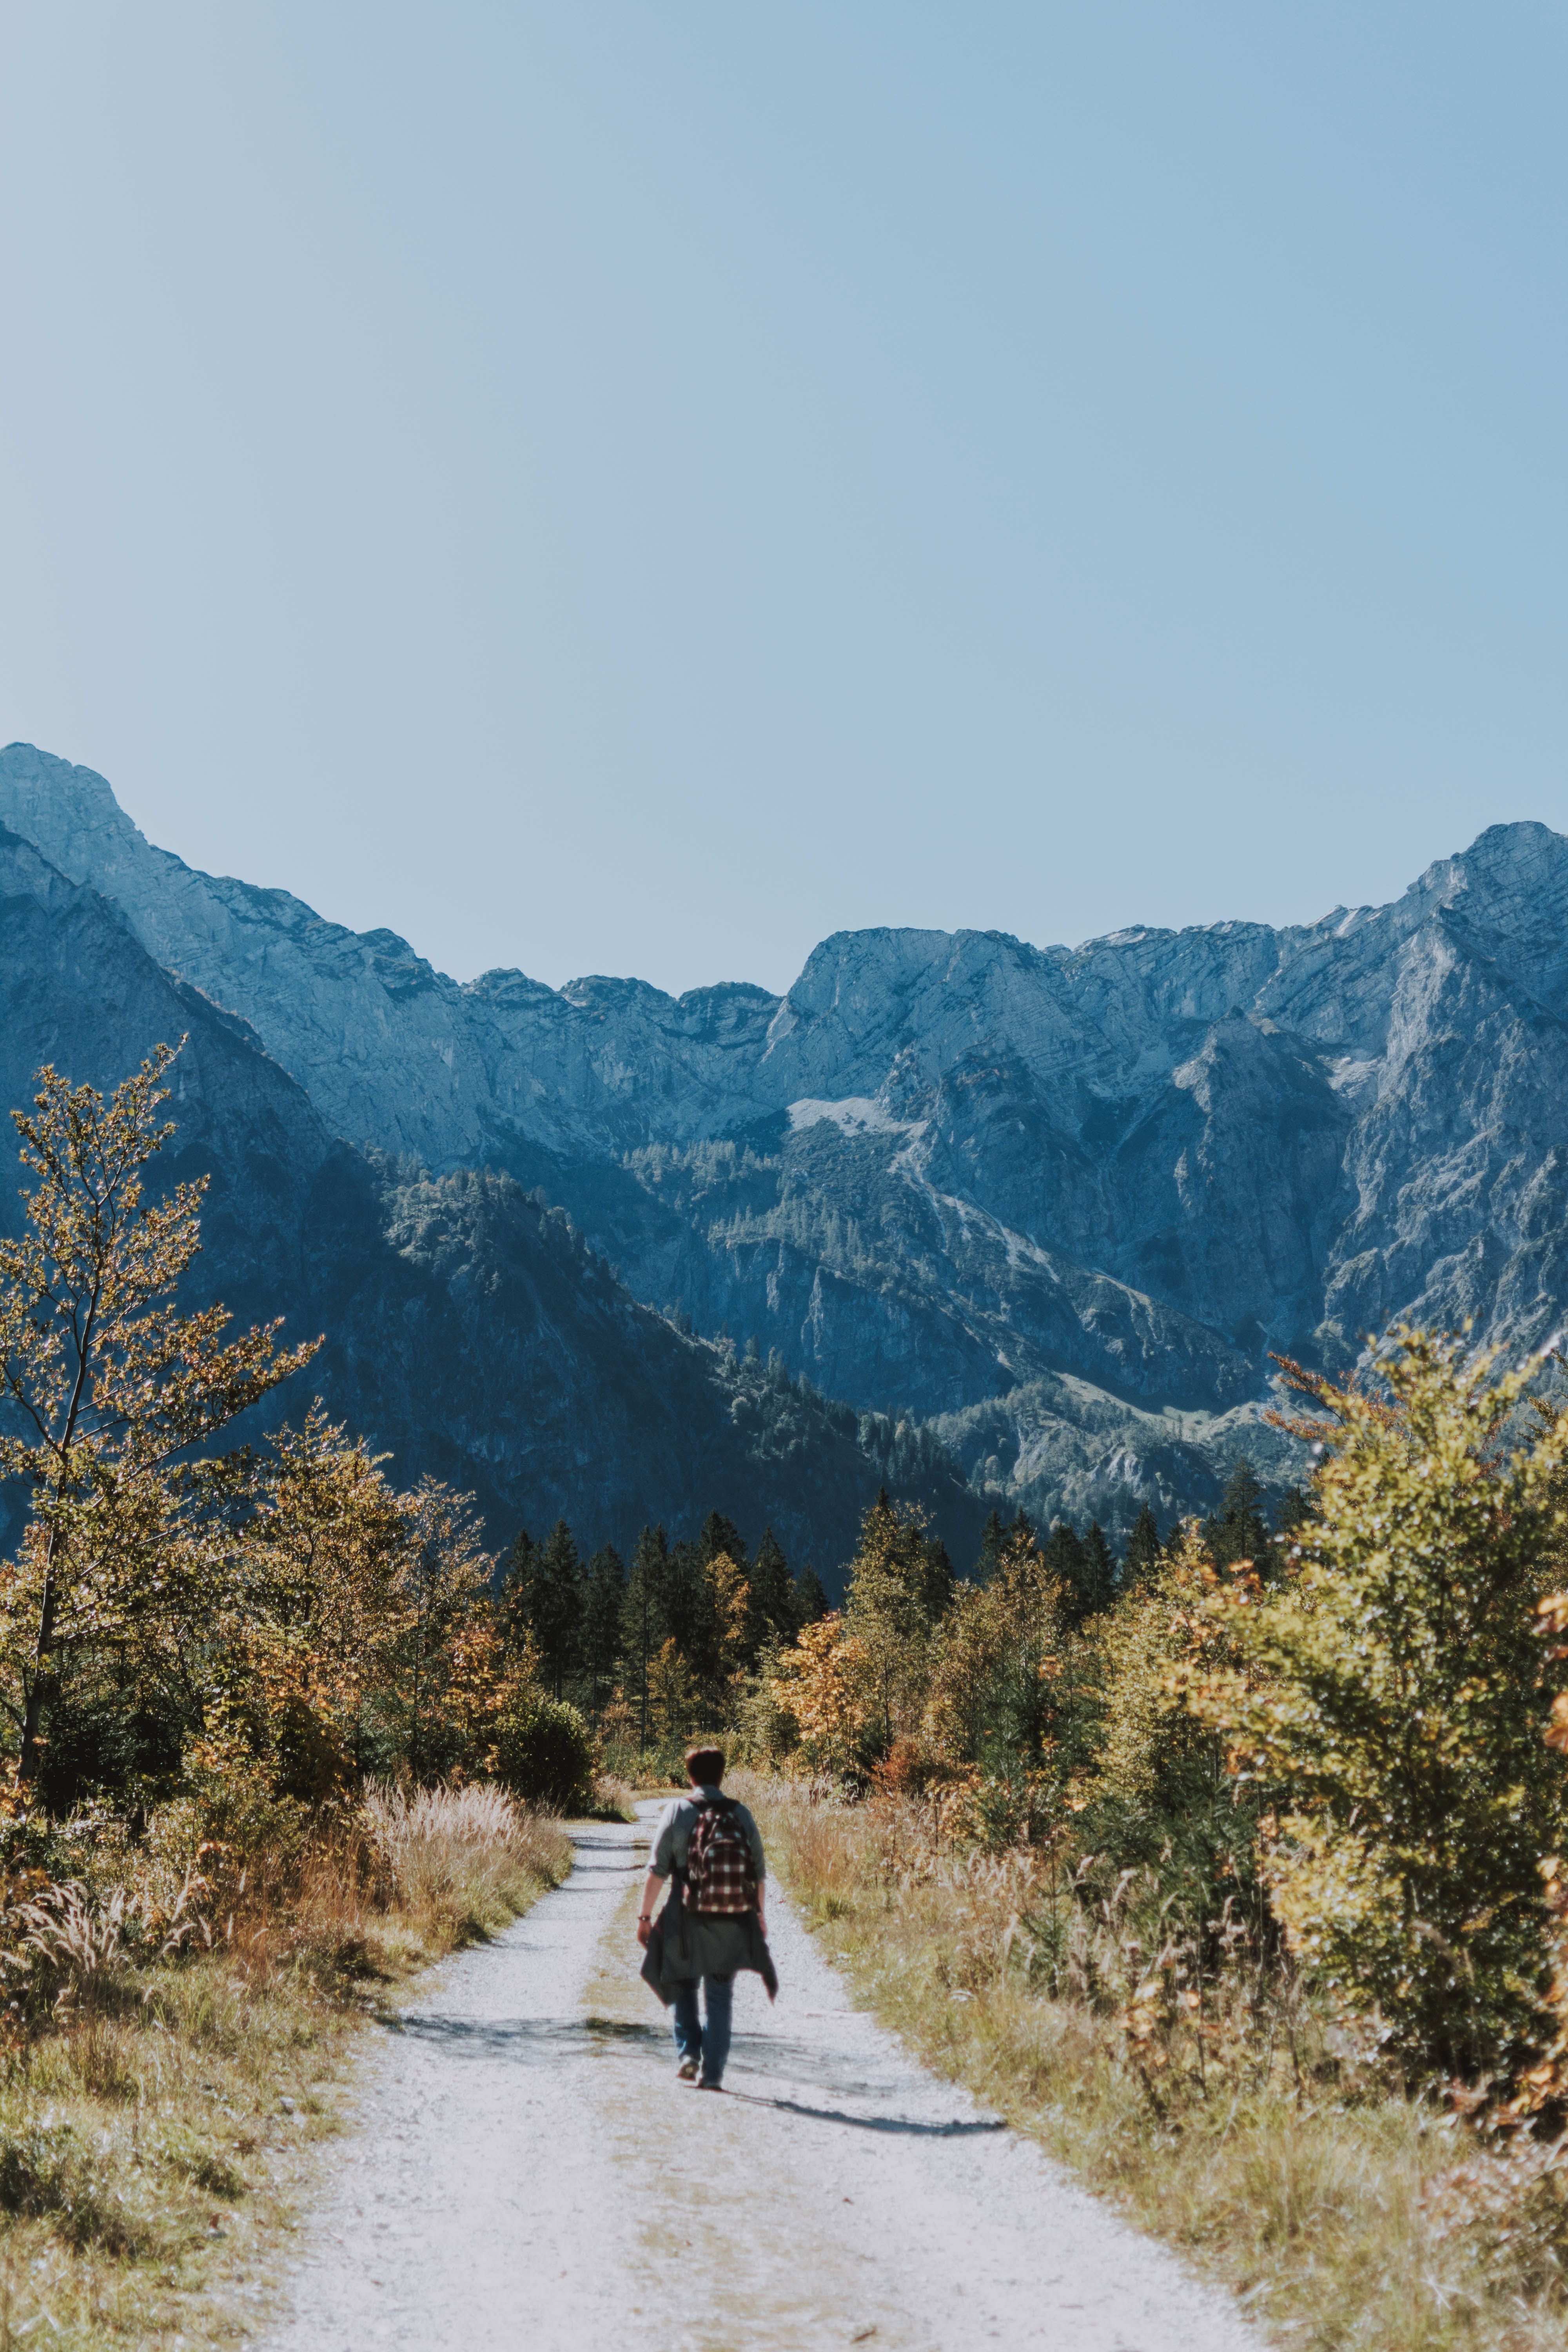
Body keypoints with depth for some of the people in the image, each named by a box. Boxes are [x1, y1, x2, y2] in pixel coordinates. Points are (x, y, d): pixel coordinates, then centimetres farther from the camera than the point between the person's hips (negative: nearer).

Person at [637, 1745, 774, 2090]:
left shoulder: (677, 1812, -4)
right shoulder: (741, 1815, 3)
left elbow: (657, 1871, -7)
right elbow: (760, 1873, 7)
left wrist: (645, 1916, 0)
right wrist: (760, 1915, 20)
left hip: (688, 1919, -2)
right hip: (735, 1921, 2)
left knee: (682, 1985, 19)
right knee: (720, 1996, 11)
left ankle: (690, 2051, 5)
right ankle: (712, 2072, 8)